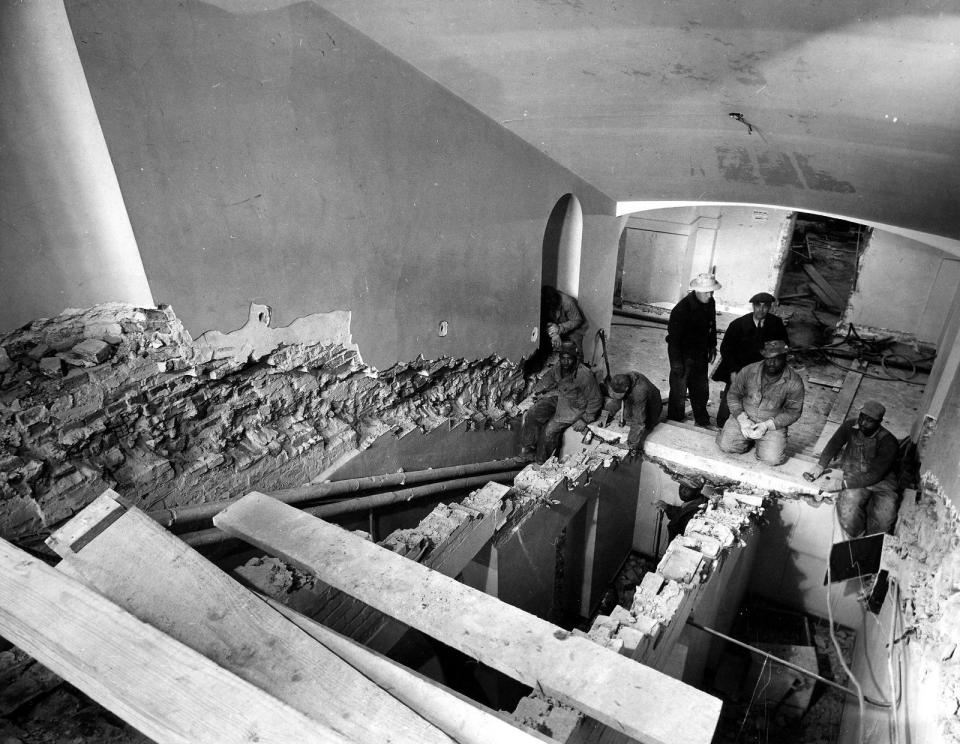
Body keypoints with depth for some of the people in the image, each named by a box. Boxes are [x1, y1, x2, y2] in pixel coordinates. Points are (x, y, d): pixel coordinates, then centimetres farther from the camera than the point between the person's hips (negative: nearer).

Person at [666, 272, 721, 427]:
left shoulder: (710, 303, -2)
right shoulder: (682, 308, -24)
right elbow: (673, 337, -21)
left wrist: (712, 346, 18)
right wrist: (676, 362, -20)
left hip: (701, 354, 7)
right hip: (683, 355, -7)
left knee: (701, 391, 18)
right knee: (679, 392, 2)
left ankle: (702, 422, 34)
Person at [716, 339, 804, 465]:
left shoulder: (794, 383, -13)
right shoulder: (748, 371, -10)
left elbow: (793, 411, -6)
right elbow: (733, 395, -1)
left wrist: (767, 425, -18)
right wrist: (742, 419, -15)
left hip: (773, 424, -1)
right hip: (744, 418, 2)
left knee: (772, 459, -20)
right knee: (725, 445, -14)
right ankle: (749, 439, 18)